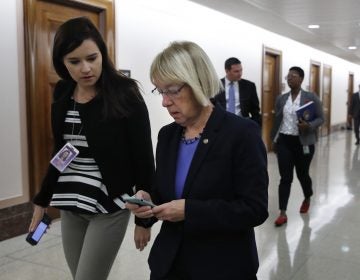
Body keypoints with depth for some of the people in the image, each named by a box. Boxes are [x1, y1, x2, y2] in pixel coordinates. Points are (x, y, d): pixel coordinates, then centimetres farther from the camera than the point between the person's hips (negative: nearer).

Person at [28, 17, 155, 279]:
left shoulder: (125, 95, -14)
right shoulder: (63, 95, 3)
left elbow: (144, 159, -11)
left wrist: (144, 218, -9)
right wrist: (42, 199, 16)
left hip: (109, 208, -5)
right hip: (70, 207, 6)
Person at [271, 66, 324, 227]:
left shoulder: (311, 97, -4)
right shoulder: (281, 99, 7)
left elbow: (321, 118, -3)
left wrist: (309, 126, -22)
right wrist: (274, 140, 14)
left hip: (303, 143, -2)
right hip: (284, 142, 2)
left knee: (302, 174, 12)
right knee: (285, 178, -1)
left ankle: (307, 199, 43)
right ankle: (283, 213, 3)